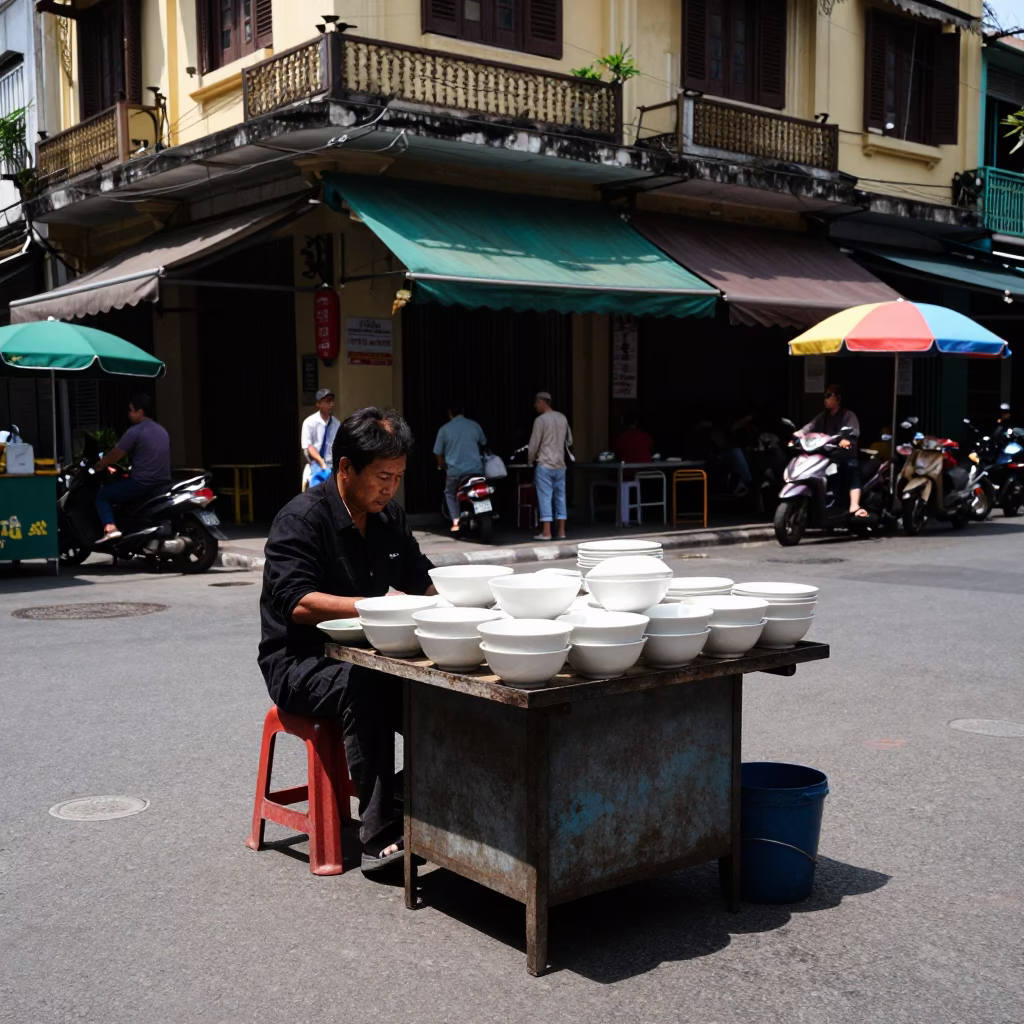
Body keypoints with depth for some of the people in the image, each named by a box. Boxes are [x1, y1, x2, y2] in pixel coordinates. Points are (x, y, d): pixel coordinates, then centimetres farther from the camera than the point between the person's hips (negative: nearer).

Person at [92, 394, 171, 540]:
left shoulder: (135, 431, -10)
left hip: (142, 484, -8)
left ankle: (110, 528, -15)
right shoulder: (162, 431, 16)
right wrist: (128, 469, 32)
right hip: (163, 484, 8)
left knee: (102, 495, 6)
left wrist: (99, 466, 12)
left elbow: (115, 454, -6)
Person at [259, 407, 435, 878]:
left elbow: (421, 580, 20)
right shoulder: (302, 518, -13)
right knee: (362, 686, -39)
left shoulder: (388, 517, 10)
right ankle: (380, 836, -38)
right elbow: (297, 604, -23)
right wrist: (377, 606, -30)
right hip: (300, 662, -6)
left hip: (363, 655, 6)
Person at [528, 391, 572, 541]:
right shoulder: (562, 418, 8)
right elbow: (569, 441, 15)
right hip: (560, 465, 6)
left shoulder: (541, 420, -11)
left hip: (544, 465, -6)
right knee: (560, 497, 9)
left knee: (545, 498, -3)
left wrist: (530, 460, 7)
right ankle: (561, 532, 10)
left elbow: (534, 444, -8)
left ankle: (546, 533, -4)